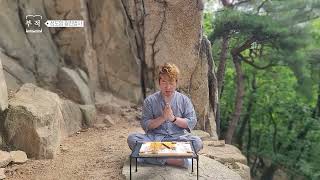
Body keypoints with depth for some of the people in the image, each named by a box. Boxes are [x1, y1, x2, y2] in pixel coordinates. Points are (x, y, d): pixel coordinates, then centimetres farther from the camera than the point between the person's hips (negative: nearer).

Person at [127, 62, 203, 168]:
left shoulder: (184, 100, 6)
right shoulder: (150, 100, 3)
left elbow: (192, 122, 1)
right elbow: (145, 125, -1)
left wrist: (173, 118, -13)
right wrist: (162, 118, -15)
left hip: (177, 138, 0)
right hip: (154, 138, 0)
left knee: (197, 142, -28)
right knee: (132, 138, -26)